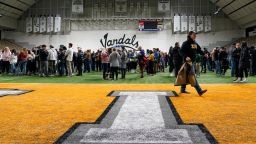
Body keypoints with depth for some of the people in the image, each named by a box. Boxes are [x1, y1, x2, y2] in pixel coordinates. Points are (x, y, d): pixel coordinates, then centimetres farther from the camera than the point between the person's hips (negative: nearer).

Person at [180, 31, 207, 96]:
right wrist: (186, 57, -31)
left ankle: (183, 89, 24)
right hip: (188, 61, -9)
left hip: (193, 61, 9)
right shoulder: (186, 43, -10)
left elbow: (199, 50, 19)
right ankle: (199, 91, -13)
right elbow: (182, 51, -16)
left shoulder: (195, 44, 14)